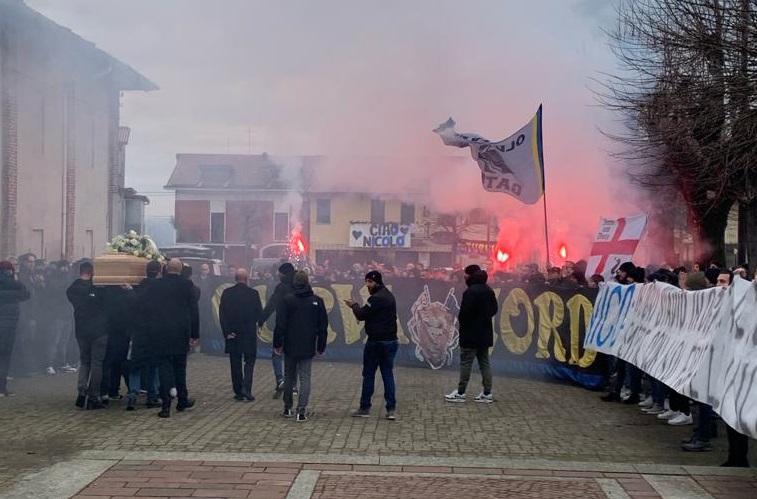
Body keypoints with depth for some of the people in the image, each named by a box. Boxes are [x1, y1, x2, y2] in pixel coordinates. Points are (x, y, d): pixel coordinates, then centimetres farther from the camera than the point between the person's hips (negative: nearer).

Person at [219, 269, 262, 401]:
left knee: (235, 363, 9)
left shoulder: (227, 293, -2)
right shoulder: (253, 293, -7)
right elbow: (259, 313, -4)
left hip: (233, 334, 2)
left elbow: (222, 313, -5)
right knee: (249, 361, 7)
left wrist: (227, 332, -4)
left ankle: (238, 392, 12)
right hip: (249, 333, -2)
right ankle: (246, 388, -9)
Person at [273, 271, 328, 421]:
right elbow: (323, 326, 6)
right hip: (308, 348, 1)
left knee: (289, 377, 13)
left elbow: (280, 324, -7)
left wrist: (277, 344, 2)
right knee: (305, 378, 2)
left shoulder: (287, 300, -6)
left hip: (290, 347, 0)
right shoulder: (317, 301, 1)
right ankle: (302, 411, -5)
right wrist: (321, 347, 13)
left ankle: (287, 408, 21)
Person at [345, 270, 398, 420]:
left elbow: (361, 315, -15)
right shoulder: (389, 296, 15)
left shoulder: (376, 298, -16)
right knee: (388, 374, 7)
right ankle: (391, 409, 4)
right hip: (391, 341, 8)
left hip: (376, 342, -8)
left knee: (368, 374, 4)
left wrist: (354, 305, 3)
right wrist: (358, 308, 5)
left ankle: (365, 408, 11)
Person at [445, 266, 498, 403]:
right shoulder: (489, 290, 11)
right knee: (484, 362, 9)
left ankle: (460, 393, 2)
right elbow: (494, 309, 16)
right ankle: (487, 393, 9)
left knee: (466, 362, -2)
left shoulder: (470, 291, -17)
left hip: (471, 333, -8)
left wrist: (461, 320, -3)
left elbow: (465, 311, -21)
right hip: (485, 333, 8)